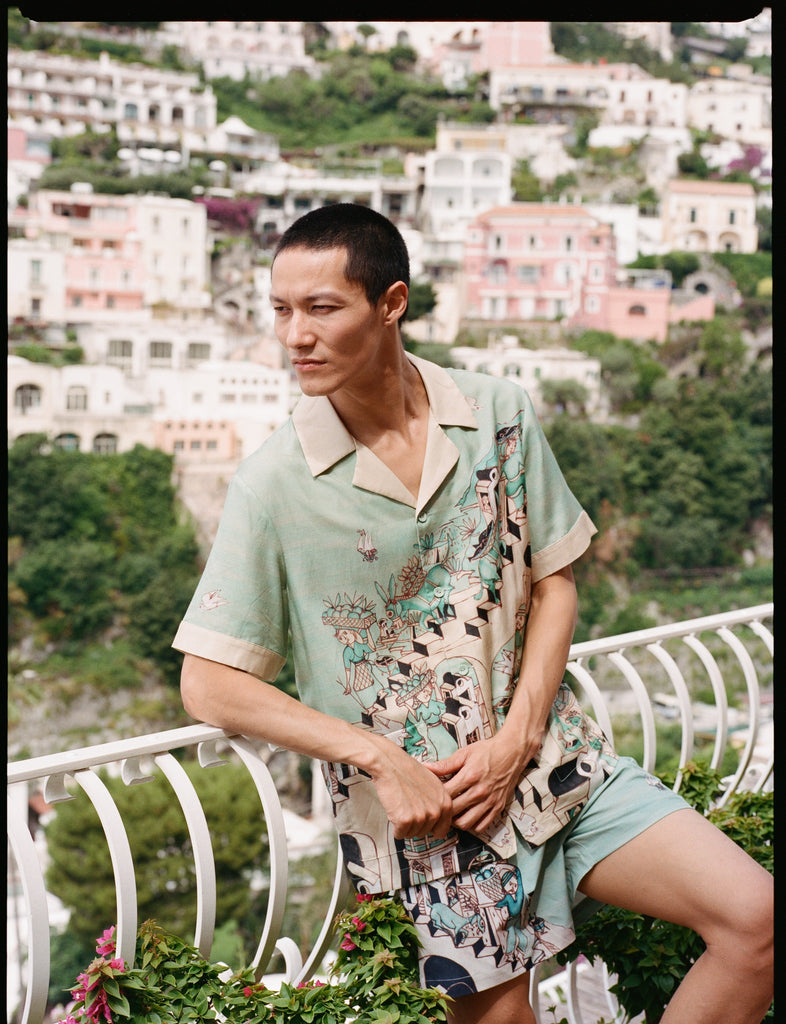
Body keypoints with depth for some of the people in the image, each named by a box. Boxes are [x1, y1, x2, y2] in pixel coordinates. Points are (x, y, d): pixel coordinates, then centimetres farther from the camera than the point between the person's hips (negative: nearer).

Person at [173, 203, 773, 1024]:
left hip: (550, 758, 3)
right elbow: (208, 686, -10)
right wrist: (380, 758, -16)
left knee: (753, 919, -5)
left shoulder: (500, 416, -2)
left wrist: (514, 740, -9)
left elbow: (554, 584, 4)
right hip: (419, 801, -3)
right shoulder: (275, 485, -11)